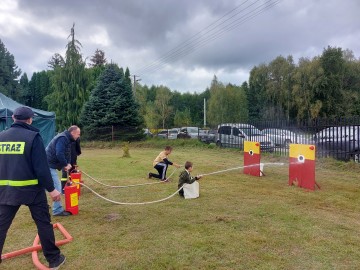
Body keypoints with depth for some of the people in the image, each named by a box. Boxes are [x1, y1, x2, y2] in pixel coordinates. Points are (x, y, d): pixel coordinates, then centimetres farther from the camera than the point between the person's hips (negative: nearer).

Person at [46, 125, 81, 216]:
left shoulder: (67, 139, 13)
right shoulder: (62, 138, -20)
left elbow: (67, 154, 15)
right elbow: (59, 154, -29)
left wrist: (68, 164, 0)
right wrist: (66, 164, -16)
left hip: (50, 164, 11)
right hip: (49, 165, -11)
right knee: (56, 187, -7)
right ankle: (58, 210, 1)